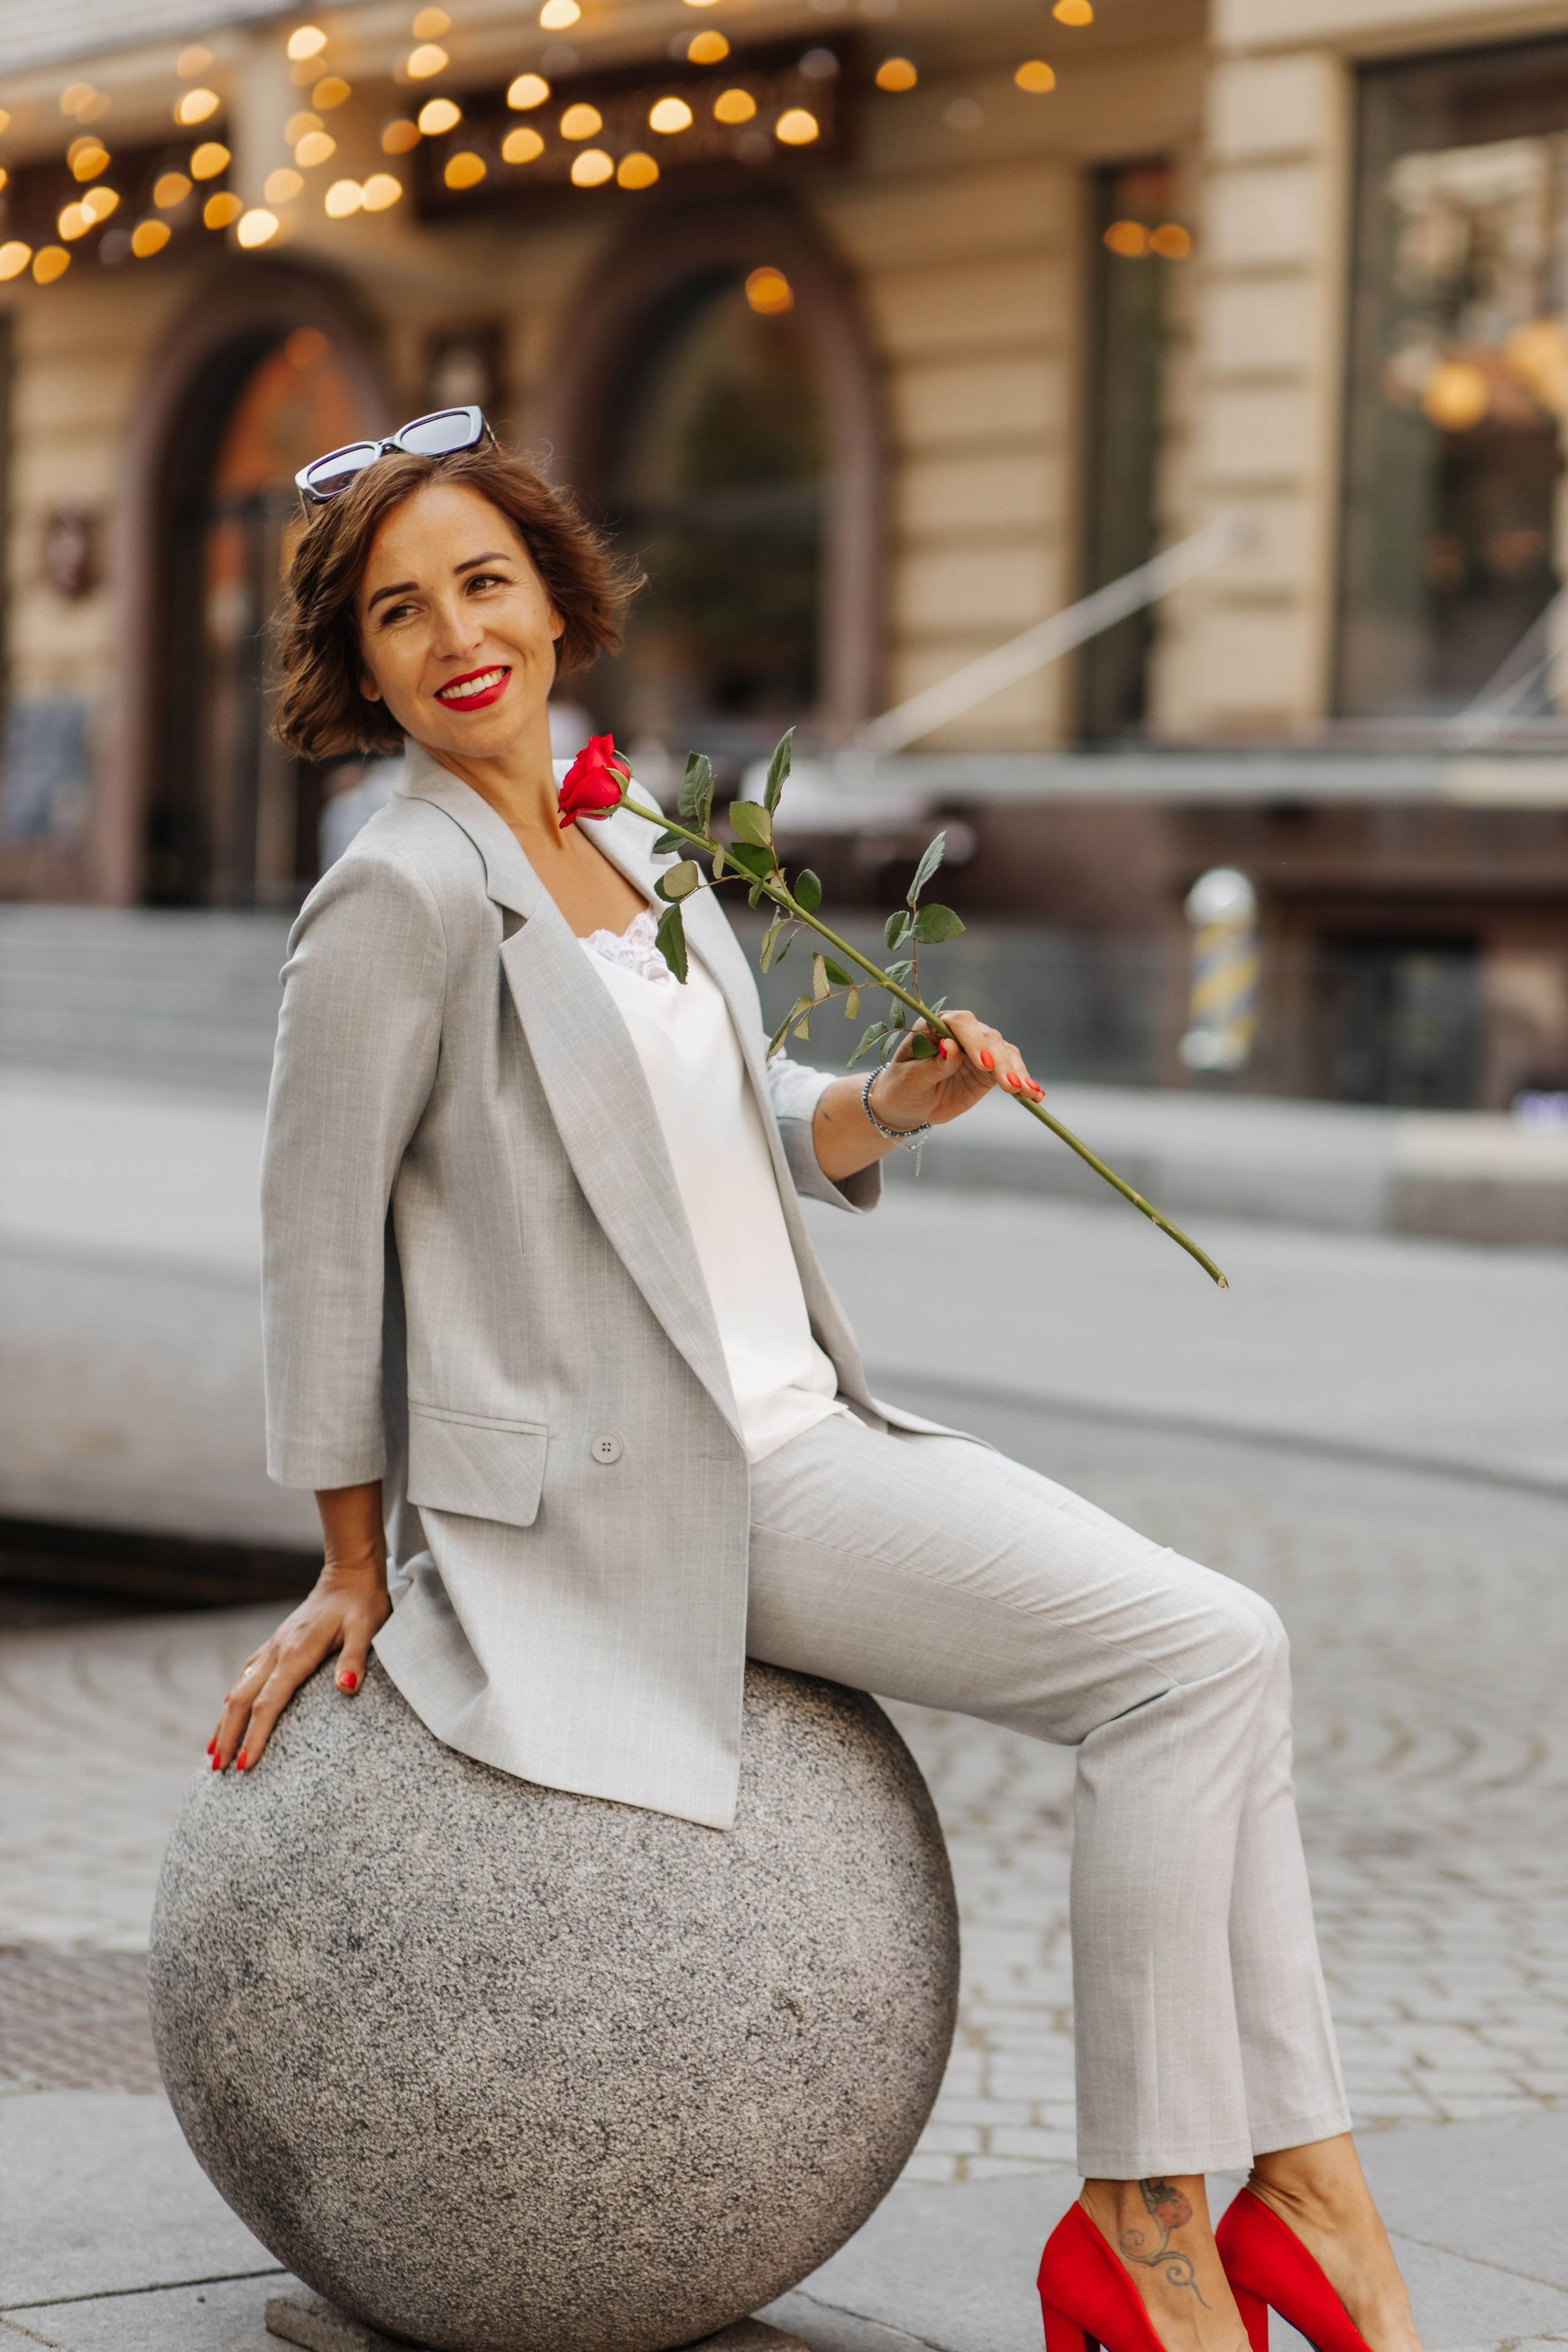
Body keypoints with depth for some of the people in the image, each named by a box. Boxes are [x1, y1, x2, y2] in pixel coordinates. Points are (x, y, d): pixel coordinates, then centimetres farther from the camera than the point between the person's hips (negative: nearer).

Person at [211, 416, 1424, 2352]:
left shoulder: (625, 849, 10)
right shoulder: (404, 893, -15)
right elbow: (319, 1234, -10)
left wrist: (898, 1102, 0)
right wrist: (355, 1573, -4)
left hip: (794, 1426, 9)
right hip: (625, 1487, -9)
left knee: (1224, 1654, 0)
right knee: (1195, 1656, -15)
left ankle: (1302, 2187, 1)